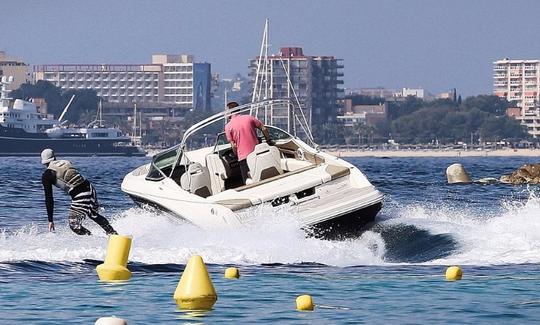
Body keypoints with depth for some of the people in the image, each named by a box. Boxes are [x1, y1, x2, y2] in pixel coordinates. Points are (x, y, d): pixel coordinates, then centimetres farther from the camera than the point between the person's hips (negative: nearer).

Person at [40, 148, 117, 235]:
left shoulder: (47, 175, -1)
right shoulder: (66, 162, 16)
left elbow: (49, 199, -2)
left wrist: (50, 220, 1)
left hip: (80, 197, -7)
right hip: (89, 188, 7)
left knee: (74, 225, 4)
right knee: (94, 215, 30)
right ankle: (114, 234, 38)